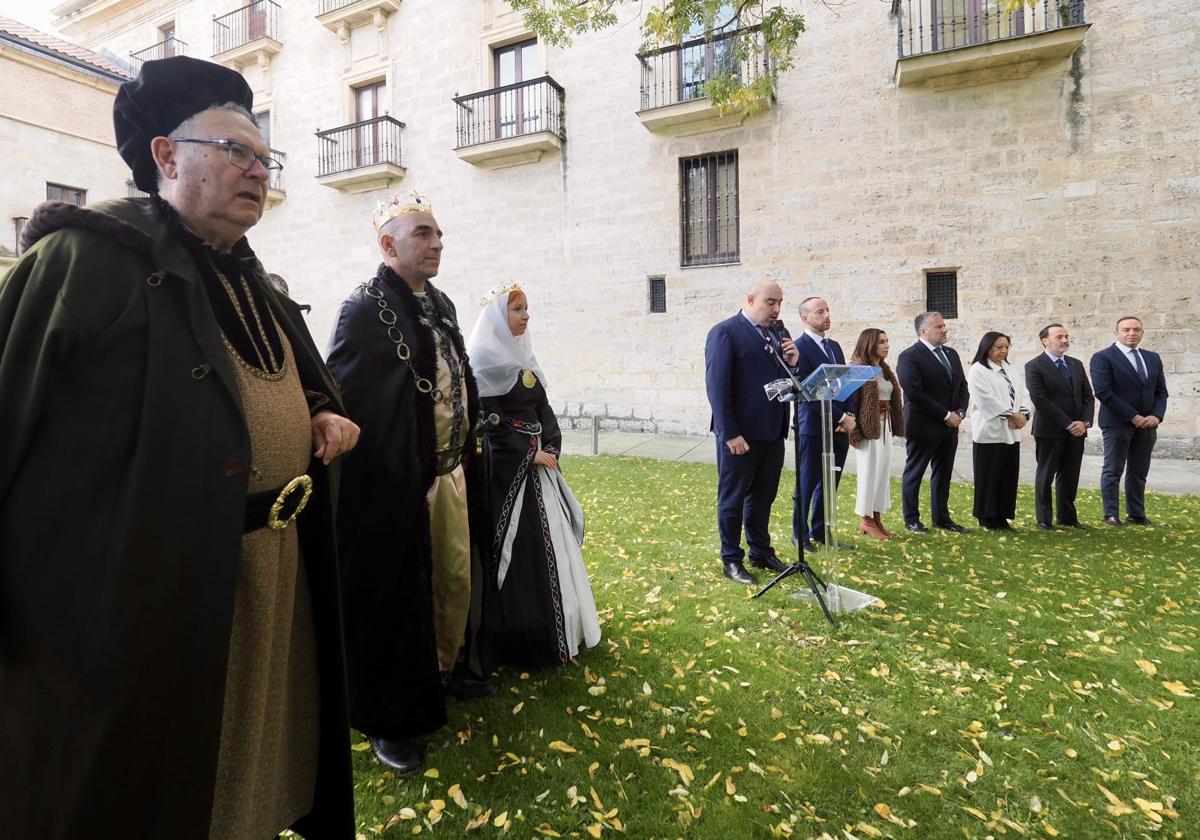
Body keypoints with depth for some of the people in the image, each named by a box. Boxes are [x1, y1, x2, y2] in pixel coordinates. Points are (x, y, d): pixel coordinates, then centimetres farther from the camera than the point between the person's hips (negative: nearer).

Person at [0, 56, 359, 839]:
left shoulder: (256, 286, 14)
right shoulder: (86, 256, -9)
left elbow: (307, 387, 27)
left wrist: (329, 416, 5)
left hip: (275, 575, 7)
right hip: (145, 585, -7)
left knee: (250, 773, 23)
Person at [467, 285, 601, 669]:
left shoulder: (524, 358, 13)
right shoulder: (483, 361, -10)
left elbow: (543, 410, 12)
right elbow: (487, 422, -15)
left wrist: (552, 450, -3)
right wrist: (530, 455, -12)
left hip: (538, 465, 8)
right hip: (505, 469, -7)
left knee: (547, 542, 12)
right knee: (516, 548, -2)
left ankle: (550, 625, 27)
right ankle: (518, 636, 10)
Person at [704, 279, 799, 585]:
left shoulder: (778, 334, 12)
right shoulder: (725, 332, -10)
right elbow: (717, 386, -16)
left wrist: (793, 363, -5)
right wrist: (730, 434, -20)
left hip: (772, 432, 7)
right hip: (741, 434, -7)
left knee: (763, 496, 18)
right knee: (733, 499, 7)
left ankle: (761, 552, 33)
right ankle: (732, 560, 21)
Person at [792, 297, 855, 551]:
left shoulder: (834, 346, 15)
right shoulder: (799, 347, -10)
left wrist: (849, 415, -3)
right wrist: (840, 418, -16)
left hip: (840, 427, 7)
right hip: (814, 427, -7)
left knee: (830, 483, 12)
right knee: (807, 484, 4)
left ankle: (820, 531, 25)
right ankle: (800, 534, 18)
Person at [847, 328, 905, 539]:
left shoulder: (885, 369, 14)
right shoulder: (857, 368, -9)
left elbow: (893, 397, 19)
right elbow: (850, 401, -13)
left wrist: (894, 426, 11)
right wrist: (855, 432, -18)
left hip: (885, 425, 8)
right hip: (869, 427, -8)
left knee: (883, 472, 9)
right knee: (869, 472, -2)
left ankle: (877, 518, 17)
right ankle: (865, 520, 8)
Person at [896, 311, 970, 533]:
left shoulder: (951, 354, 12)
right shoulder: (909, 357, -13)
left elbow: (962, 386, 16)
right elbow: (915, 393, -20)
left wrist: (960, 412, -1)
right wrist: (945, 415, -16)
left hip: (950, 425, 7)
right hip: (923, 426, -7)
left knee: (943, 473, 14)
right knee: (914, 473, 5)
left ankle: (941, 517, 25)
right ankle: (911, 519, 16)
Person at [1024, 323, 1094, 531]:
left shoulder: (1076, 364, 13)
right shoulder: (1034, 366, -7)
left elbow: (1087, 396, 10)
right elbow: (1040, 400, -14)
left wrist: (1085, 422, -6)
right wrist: (1068, 424, -15)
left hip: (1077, 430, 5)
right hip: (1050, 430, -5)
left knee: (1070, 476, 11)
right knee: (1045, 476, 5)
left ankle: (1067, 517, 22)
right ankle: (1044, 519, 14)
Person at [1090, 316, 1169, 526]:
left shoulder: (1153, 358, 13)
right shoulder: (1103, 358, -7)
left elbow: (1161, 392, 13)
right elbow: (1103, 392, -15)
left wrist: (1157, 415, -5)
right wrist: (1132, 416, -16)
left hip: (1147, 425, 6)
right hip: (1117, 424, -6)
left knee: (1139, 473, 11)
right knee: (1113, 471, 1)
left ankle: (1136, 514, 19)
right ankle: (1111, 514, 8)